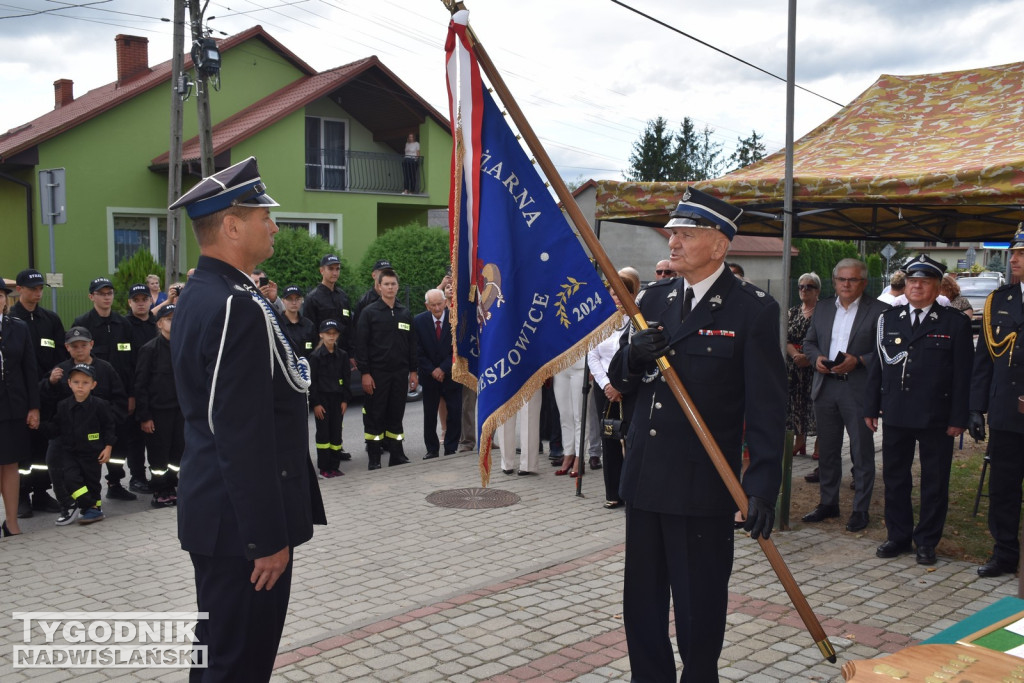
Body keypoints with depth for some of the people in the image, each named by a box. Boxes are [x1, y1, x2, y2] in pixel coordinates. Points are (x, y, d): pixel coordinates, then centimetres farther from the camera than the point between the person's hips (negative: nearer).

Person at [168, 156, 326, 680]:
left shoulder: (199, 295, 10)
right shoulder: (239, 307, -22)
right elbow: (244, 438, -24)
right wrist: (269, 538, -20)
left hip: (214, 508, 10)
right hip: (242, 520, -10)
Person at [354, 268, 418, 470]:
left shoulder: (404, 313, 11)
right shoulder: (370, 312, -2)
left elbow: (412, 344, 14)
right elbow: (361, 345, -5)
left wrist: (413, 371, 9)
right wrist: (365, 373, -11)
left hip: (400, 373, 4)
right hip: (377, 373, -4)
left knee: (397, 415, 9)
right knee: (375, 416, 0)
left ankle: (397, 455, 17)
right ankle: (374, 459, 8)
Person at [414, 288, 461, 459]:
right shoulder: (419, 321, -3)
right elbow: (418, 351, -1)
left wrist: (444, 369, -12)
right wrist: (431, 370, -9)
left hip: (451, 374, -1)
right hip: (429, 375, 1)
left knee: (455, 413, -1)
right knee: (429, 415, 5)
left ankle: (451, 449, 12)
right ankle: (432, 449, 17)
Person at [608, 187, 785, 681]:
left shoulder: (753, 310, -8)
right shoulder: (654, 299, 9)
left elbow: (767, 408, -10)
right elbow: (620, 382, 12)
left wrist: (763, 487, -16)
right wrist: (633, 357, -11)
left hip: (702, 487, -6)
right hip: (644, 477, 6)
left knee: (699, 605, 8)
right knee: (642, 602, 16)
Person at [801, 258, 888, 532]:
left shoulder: (879, 311, -3)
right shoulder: (822, 310, 13)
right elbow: (809, 342, 19)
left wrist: (858, 361, -19)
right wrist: (816, 357, -2)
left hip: (859, 389, -5)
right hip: (825, 387, 5)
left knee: (862, 451, 2)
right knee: (827, 450, 13)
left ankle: (861, 509, 11)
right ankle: (828, 502, 24)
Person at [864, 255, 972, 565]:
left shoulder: (955, 323, -1)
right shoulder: (888, 319, 8)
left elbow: (962, 374, -4)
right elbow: (877, 366, 10)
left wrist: (958, 418, -8)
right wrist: (871, 408, 6)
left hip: (935, 419, -3)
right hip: (896, 415, 3)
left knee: (934, 482, 6)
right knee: (894, 478, 10)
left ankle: (927, 541, 19)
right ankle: (898, 536, 23)